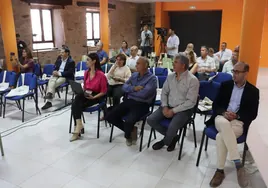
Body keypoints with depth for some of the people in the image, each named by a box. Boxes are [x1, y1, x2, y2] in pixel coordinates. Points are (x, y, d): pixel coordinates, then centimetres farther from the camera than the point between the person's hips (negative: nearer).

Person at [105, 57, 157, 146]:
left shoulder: (152, 78, -7)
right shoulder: (134, 75, 15)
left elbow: (143, 94, -19)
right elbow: (124, 87, 6)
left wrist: (130, 91, -4)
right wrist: (134, 88, -14)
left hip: (141, 105, -7)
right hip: (128, 101, 7)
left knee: (129, 121, -33)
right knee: (109, 116, -6)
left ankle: (128, 135, 5)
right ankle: (131, 129, 10)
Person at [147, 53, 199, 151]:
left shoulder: (192, 80, -12)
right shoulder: (170, 76, 7)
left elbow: (191, 102, -15)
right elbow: (164, 93, 11)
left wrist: (173, 111, -18)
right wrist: (165, 107, -7)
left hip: (183, 110, -6)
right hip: (168, 106, 6)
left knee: (172, 128, -30)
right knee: (150, 120, -12)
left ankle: (165, 141, 8)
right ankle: (172, 137, 8)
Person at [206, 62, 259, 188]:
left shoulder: (253, 91, 8)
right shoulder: (225, 85, 12)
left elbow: (253, 114, 3)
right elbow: (215, 105, 9)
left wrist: (237, 116, -13)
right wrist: (224, 113, -11)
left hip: (239, 122, -2)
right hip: (222, 118, 2)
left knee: (220, 136, -35)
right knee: (224, 123, -39)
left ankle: (220, 170, -19)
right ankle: (238, 164, -32)